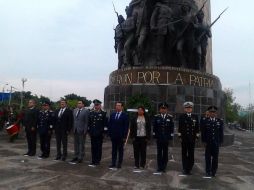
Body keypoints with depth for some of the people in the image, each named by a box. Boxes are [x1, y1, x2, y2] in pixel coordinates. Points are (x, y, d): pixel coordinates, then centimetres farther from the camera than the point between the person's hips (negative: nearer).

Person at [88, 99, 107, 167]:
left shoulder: (103, 113, -3)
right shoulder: (91, 113, 9)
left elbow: (105, 124, -4)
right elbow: (89, 122, 13)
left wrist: (103, 131, -9)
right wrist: (89, 131, 8)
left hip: (99, 134, -4)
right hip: (92, 133, 4)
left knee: (99, 147, 5)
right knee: (93, 147, 9)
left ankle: (97, 161, 14)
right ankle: (93, 161, 18)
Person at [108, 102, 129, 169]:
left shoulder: (125, 115, -4)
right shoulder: (112, 115, 9)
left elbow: (126, 126, -7)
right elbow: (109, 125, 10)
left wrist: (124, 136, -11)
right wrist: (110, 133, 3)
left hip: (121, 136, -4)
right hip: (113, 136, 4)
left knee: (120, 150, 7)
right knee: (114, 150, 9)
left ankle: (119, 164, 14)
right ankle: (113, 163, 14)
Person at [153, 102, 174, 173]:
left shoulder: (170, 117, 1)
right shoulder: (156, 117, 1)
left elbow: (172, 127, 1)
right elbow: (154, 127, 3)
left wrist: (171, 136, -3)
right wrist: (155, 135, 0)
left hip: (166, 138, 0)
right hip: (159, 138, 0)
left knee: (165, 153, 7)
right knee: (159, 153, 5)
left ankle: (164, 167, 16)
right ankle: (159, 167, 12)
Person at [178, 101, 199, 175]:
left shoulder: (195, 117, 5)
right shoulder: (181, 116, 2)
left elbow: (197, 128, 6)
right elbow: (180, 127, 1)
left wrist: (197, 136, 2)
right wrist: (180, 136, -2)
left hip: (192, 138, 1)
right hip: (184, 138, -1)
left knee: (191, 154, 4)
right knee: (184, 154, 6)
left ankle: (189, 168, 15)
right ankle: (184, 169, 13)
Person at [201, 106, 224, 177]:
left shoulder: (220, 121, 4)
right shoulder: (205, 121, 0)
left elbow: (221, 132, 5)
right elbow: (203, 132, 0)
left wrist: (221, 142, 0)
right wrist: (204, 141, -5)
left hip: (216, 143, 1)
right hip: (208, 143, -1)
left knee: (215, 158, 7)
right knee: (208, 158, 4)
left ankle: (214, 172, 18)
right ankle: (208, 172, 13)